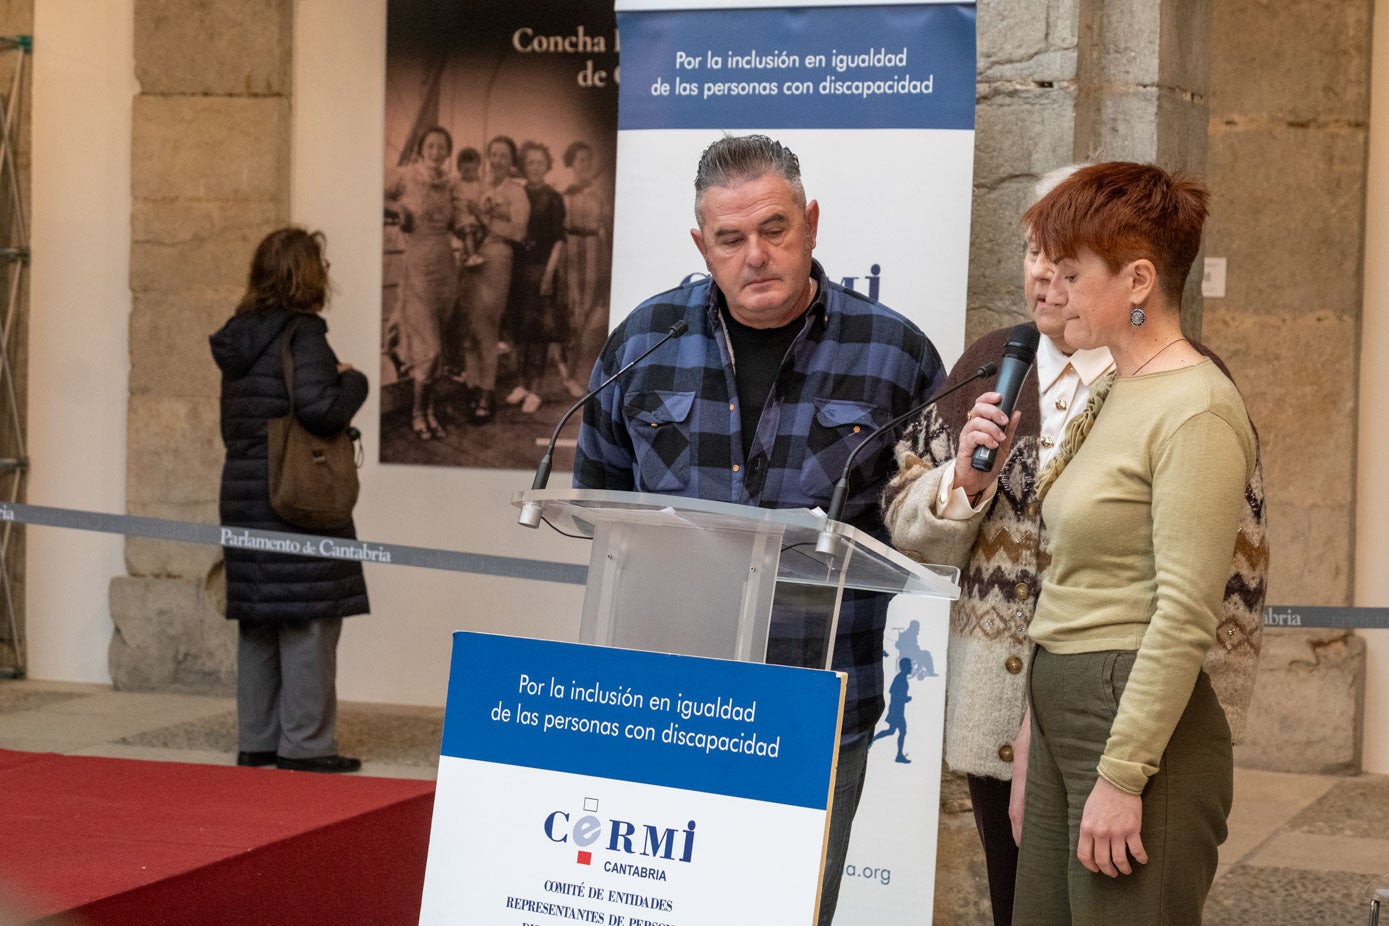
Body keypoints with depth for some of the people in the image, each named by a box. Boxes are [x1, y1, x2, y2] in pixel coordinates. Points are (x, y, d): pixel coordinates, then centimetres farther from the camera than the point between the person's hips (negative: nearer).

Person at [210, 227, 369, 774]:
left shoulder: (239, 341, 12)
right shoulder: (302, 334, -13)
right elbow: (319, 409, -24)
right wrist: (353, 382, -6)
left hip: (243, 496, 8)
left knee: (258, 623, 13)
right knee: (309, 620, -3)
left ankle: (257, 740, 18)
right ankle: (305, 744, -1)